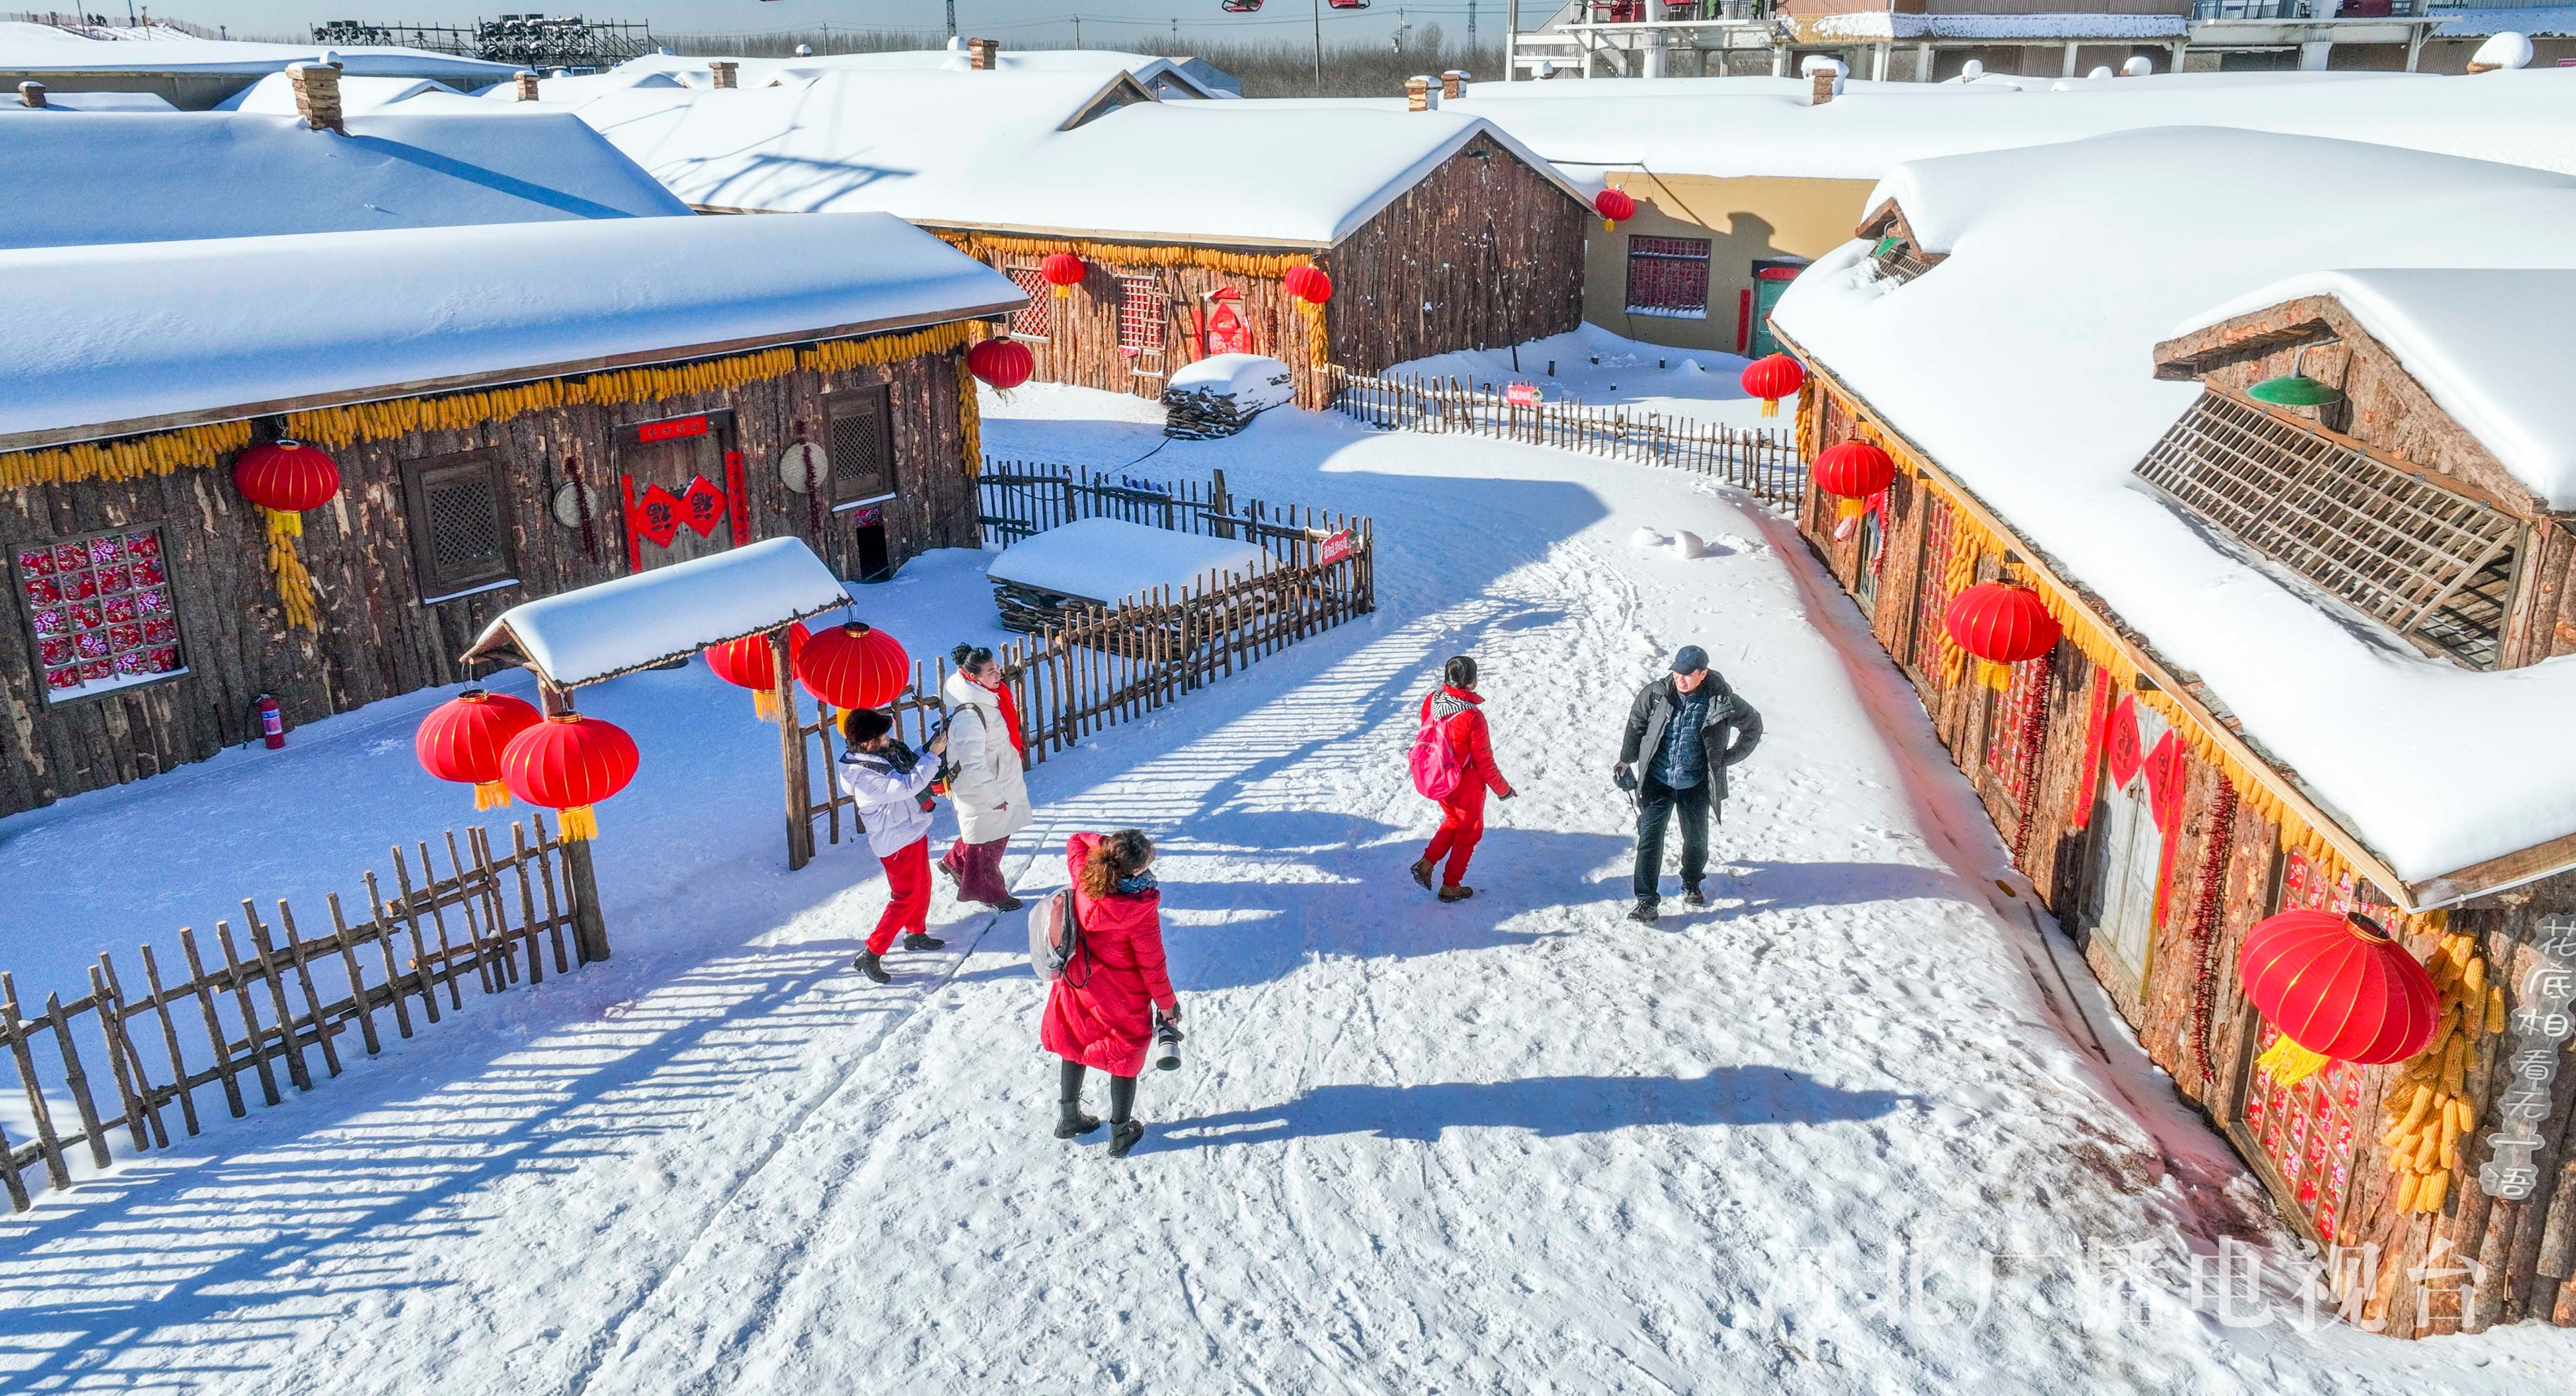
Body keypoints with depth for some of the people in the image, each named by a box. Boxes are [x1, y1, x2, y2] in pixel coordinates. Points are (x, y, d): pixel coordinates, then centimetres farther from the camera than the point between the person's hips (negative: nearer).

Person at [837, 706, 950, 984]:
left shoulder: (883, 753, -2)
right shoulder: (865, 777, -30)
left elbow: (909, 764, 15)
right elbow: (908, 785, -34)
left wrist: (928, 747, -2)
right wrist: (933, 754, -30)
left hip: (914, 831, 10)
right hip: (897, 841, -9)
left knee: (923, 886, 24)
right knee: (905, 898, -3)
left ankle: (916, 934, 45)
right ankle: (870, 956, 4)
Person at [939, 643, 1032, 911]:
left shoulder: (990, 697, -2)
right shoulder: (968, 716, -32)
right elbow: (972, 765, -31)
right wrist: (994, 795, -24)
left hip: (1001, 783, 9)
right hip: (981, 792, -9)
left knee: (997, 833, 25)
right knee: (987, 842, 10)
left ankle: (955, 863, 46)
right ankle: (988, 892, 30)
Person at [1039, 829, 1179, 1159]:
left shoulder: (1084, 878, -19)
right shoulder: (1140, 911, -32)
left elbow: (1076, 841, 3)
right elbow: (1152, 963, -20)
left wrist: (1109, 844, -13)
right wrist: (1167, 1003, -5)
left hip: (1080, 984, 5)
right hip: (1124, 997, -5)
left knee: (1076, 1046, 25)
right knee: (1125, 1057, 16)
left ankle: (1068, 1118, 42)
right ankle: (1121, 1132, 30)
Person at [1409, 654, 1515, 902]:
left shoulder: (1431, 701, -14)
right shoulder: (1473, 717, -31)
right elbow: (1484, 761, -20)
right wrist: (1503, 789, -4)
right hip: (1468, 786, -6)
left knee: (1453, 821, 31)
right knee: (1469, 831, 18)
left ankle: (1426, 862, 19)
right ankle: (1450, 887, 28)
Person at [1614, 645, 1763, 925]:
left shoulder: (1722, 701, -14)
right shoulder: (1656, 694, -11)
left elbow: (1753, 725, 4)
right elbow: (1636, 723, 8)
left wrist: (1727, 758, 3)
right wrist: (1626, 760, 12)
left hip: (1695, 784, 0)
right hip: (1658, 779, 0)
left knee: (1696, 837, 15)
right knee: (1650, 836, -9)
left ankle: (1691, 885, 43)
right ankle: (1647, 901, -5)